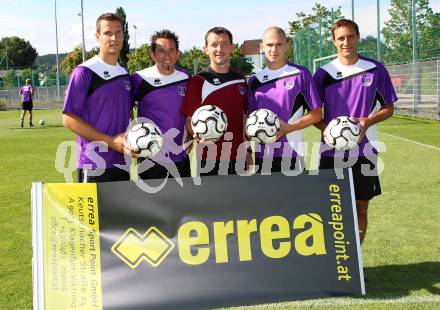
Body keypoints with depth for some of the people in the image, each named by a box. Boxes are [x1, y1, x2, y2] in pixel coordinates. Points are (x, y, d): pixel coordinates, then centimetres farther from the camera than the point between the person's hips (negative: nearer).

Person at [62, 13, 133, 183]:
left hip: (122, 163, 7)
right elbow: (69, 119, -12)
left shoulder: (125, 75, 12)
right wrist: (111, 141, -16)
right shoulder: (84, 72, -8)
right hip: (94, 165, -6)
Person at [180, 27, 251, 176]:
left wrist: (246, 152, 14)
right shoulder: (198, 81, -4)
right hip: (209, 159, -5)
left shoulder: (240, 80, 11)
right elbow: (189, 120, -7)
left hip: (237, 158, 5)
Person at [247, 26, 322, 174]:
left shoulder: (301, 74, -1)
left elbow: (316, 114, -1)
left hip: (292, 153, -4)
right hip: (262, 155, 4)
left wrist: (288, 128, -14)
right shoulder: (255, 80, 12)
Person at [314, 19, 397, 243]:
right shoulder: (323, 74, 1)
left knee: (361, 207, 7)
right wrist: (325, 128, -14)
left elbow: (388, 108, 6)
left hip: (364, 151, 0)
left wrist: (369, 121, -13)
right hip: (331, 152, 0)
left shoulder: (375, 70, 0)